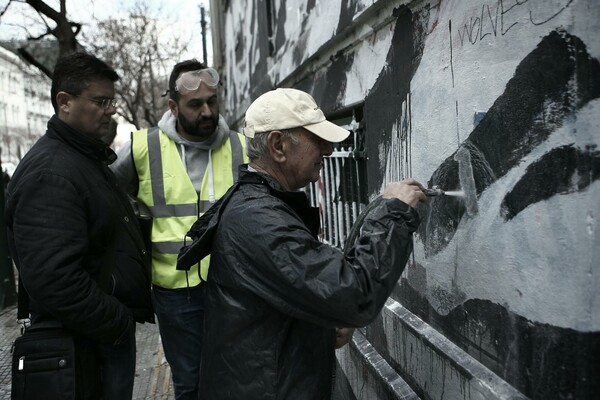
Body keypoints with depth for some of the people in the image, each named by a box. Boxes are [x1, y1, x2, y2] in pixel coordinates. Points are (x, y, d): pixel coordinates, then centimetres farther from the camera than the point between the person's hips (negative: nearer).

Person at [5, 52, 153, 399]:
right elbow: (53, 279, -30)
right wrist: (119, 323, -19)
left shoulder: (89, 159, 11)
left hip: (115, 328, 9)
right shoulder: (50, 174, -22)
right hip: (90, 345, -9)